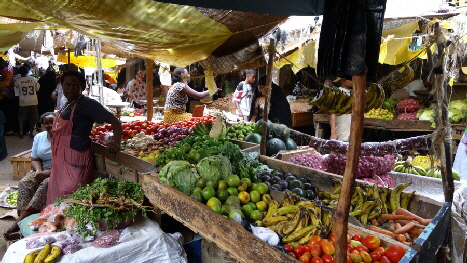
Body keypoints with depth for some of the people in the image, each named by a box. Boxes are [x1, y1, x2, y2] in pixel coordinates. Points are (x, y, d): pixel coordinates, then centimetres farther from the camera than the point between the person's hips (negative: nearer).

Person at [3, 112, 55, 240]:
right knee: (24, 183, -20)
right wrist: (39, 171, -12)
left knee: (46, 184, -32)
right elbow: (34, 159, 10)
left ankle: (18, 223, -29)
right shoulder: (39, 137, 10)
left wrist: (48, 173, -25)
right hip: (42, 169, 6)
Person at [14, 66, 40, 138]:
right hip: (33, 102, 0)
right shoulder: (33, 79, -4)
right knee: (33, 118, 10)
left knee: (21, 118, 17)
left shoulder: (18, 81, -5)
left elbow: (17, 94, -2)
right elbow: (38, 89, 5)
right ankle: (31, 133, 11)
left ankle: (21, 131, 10)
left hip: (23, 102, 0)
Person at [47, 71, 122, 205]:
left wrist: (116, 143, -29)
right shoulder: (66, 104, 12)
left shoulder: (87, 104, -15)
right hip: (60, 160, 9)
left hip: (75, 161, -9)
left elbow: (115, 122, -18)